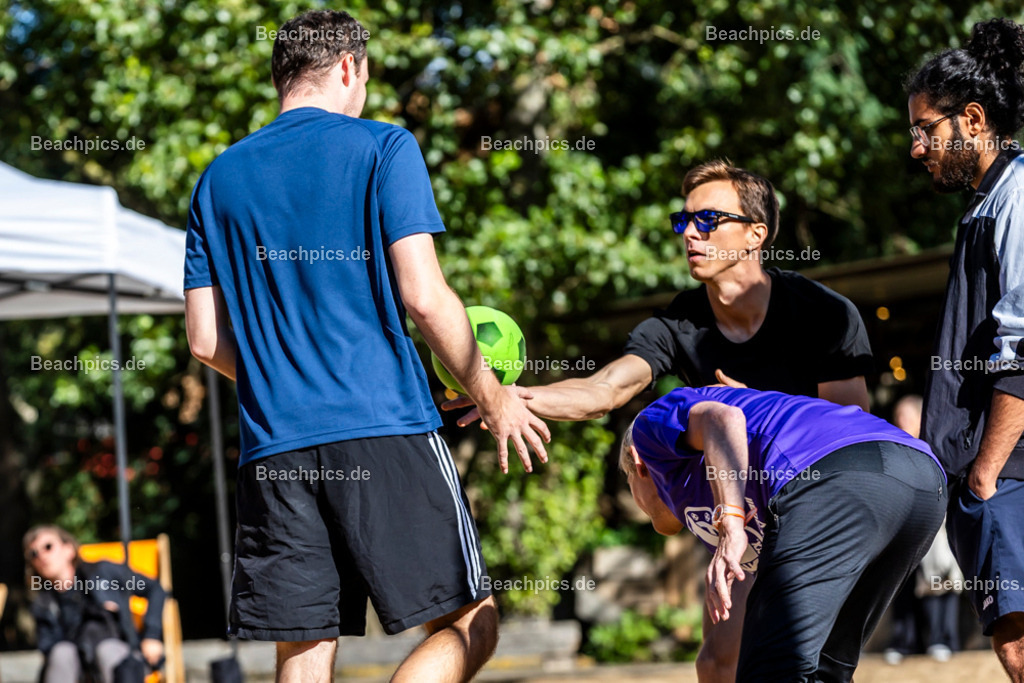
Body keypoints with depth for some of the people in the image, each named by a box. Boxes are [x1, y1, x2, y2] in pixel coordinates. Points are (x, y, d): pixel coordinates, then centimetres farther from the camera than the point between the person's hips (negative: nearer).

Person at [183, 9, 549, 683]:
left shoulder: (220, 178, 15)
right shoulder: (382, 148, 1)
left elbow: (206, 339, 14)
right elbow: (422, 296, -8)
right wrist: (494, 398, 4)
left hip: (272, 447, 5)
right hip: (386, 432, -5)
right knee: (469, 625, 2)